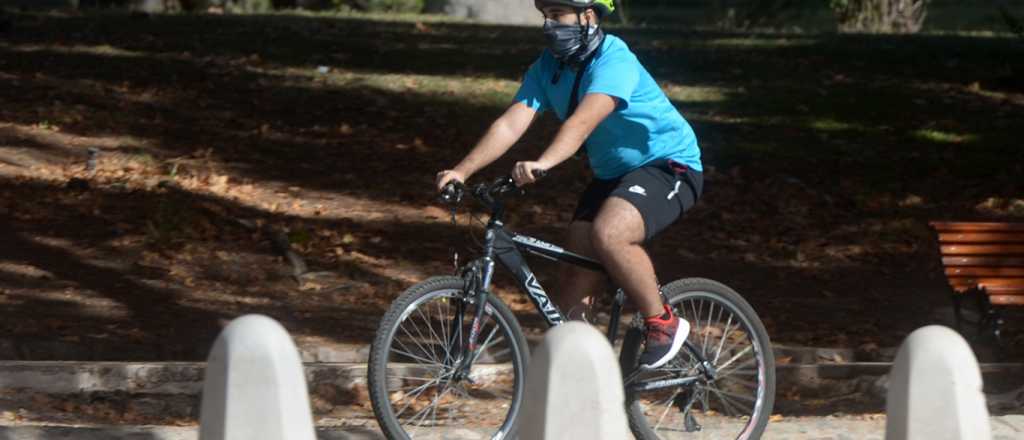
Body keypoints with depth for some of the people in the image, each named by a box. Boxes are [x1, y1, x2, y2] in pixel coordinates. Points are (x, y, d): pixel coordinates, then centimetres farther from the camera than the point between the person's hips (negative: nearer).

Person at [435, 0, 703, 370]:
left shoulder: (614, 60, -24)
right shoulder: (547, 68, -2)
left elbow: (583, 121, -40)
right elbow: (511, 123, -11)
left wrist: (543, 163, -56)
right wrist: (462, 171, -25)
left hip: (669, 165, -8)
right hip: (612, 174, 8)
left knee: (608, 234, -33)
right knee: (575, 283, -2)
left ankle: (663, 324, -15)